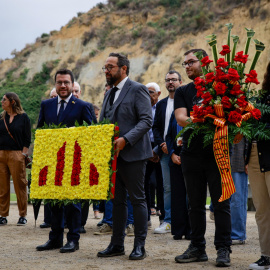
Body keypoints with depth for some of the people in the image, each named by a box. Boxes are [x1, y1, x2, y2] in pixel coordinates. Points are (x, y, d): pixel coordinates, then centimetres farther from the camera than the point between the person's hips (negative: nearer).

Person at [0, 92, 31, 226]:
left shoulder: (23, 117, 2)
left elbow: (27, 138, 0)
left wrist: (23, 154, -8)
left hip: (16, 155, -4)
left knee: (20, 185, -2)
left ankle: (22, 216, 6)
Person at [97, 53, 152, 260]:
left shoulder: (137, 90, -7)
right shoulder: (109, 94, 18)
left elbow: (146, 120, -15)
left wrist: (126, 139, -23)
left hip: (132, 154, -8)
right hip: (113, 155, 8)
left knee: (137, 199, -1)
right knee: (117, 200, 12)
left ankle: (140, 246, 6)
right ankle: (117, 244, 18)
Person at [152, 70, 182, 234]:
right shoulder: (161, 104, 17)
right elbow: (156, 127, 16)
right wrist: (161, 144, 0)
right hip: (165, 151, 5)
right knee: (168, 187, 6)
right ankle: (168, 222, 10)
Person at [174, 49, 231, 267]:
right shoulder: (183, 92, 11)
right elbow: (181, 118, -4)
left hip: (216, 153, -3)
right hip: (191, 154, 3)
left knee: (221, 202, -2)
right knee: (195, 204, 9)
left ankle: (223, 249, 4)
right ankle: (198, 248, 17)